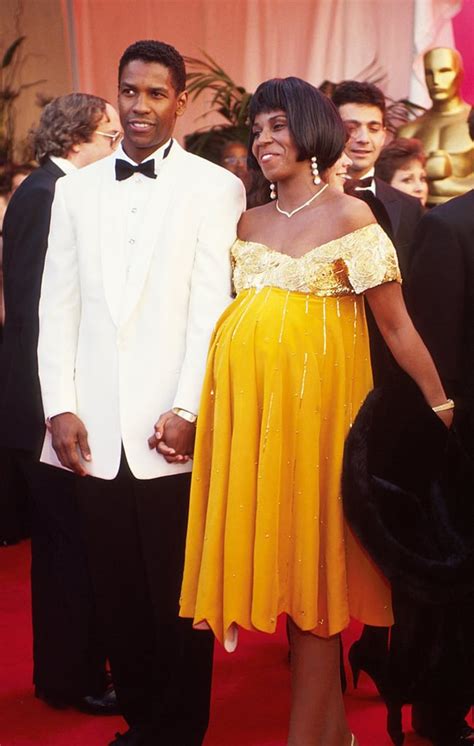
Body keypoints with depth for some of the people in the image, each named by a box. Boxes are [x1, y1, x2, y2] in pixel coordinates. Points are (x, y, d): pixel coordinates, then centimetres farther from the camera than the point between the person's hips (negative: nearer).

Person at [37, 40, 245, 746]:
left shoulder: (214, 187, 2)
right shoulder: (77, 189, 13)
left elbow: (213, 308, -5)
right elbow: (57, 305, 9)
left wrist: (189, 410, -11)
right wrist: (59, 406, 1)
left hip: (171, 430, -3)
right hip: (96, 434, 3)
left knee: (179, 600, 4)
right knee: (118, 596, 10)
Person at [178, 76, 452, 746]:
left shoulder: (349, 216, -1)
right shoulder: (248, 224, 15)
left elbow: (395, 323, -3)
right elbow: (237, 313, 14)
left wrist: (441, 405, -4)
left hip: (314, 395, -5)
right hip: (247, 398, 5)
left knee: (311, 554, -1)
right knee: (276, 553, 7)